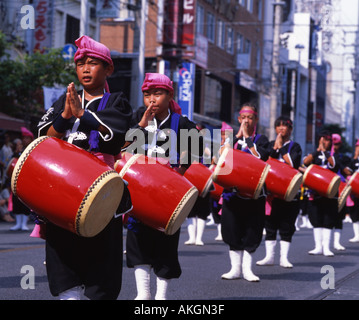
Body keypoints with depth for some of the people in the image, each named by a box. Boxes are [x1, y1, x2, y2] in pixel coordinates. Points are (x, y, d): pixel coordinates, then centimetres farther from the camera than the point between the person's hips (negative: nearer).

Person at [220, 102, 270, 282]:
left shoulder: (261, 139, 6)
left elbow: (261, 157, -13)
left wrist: (248, 137, -8)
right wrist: (238, 136, -7)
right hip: (232, 190, 2)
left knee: (252, 231, 0)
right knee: (233, 230, 3)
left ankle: (247, 269, 9)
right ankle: (235, 268, 11)